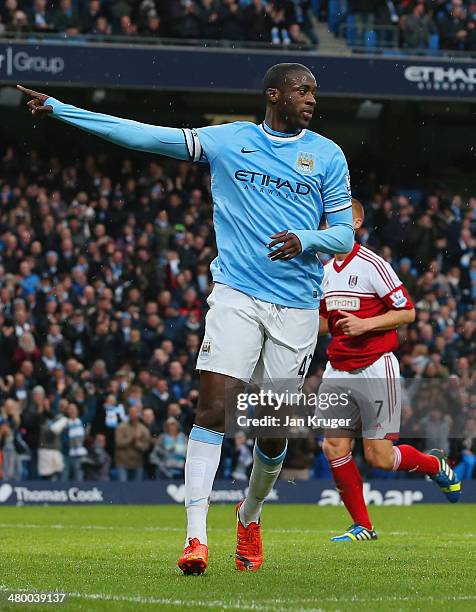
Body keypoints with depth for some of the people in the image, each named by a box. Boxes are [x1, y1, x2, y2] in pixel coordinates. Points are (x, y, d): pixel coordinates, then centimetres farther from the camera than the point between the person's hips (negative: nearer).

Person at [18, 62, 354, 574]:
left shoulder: (327, 154, 7)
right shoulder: (229, 141, 6)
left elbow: (344, 233, 9)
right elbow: (145, 136, 5)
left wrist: (305, 239, -14)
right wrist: (59, 109, 1)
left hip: (297, 308, 1)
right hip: (236, 296, -1)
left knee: (274, 430, 4)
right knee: (213, 409, -15)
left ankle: (250, 516, 32)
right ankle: (196, 536, -17)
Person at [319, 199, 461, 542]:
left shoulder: (373, 265, -9)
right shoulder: (325, 271, 12)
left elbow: (407, 312, -9)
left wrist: (366, 324, -18)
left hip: (375, 369, -6)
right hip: (338, 371, 6)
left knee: (379, 456, -8)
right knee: (334, 447, -6)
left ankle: (435, 464, 24)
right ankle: (362, 527, 7)